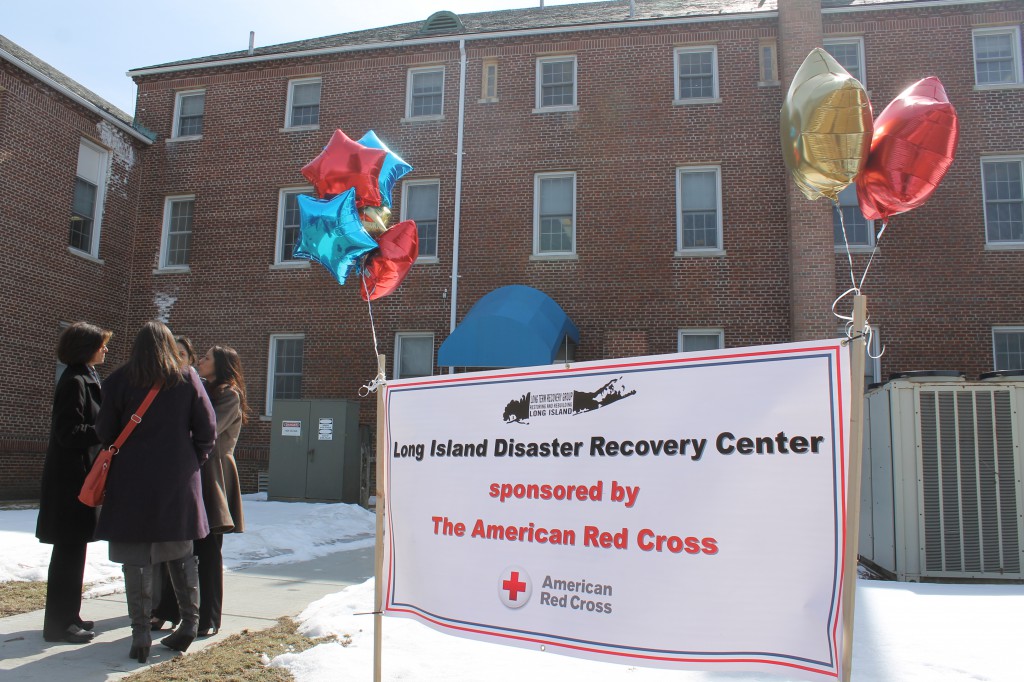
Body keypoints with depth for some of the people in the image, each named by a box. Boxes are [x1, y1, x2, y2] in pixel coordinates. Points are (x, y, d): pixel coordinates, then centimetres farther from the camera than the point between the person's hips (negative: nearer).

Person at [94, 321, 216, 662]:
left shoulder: (119, 380, -2)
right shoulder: (188, 379, 0)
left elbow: (105, 432, 1)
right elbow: (208, 428, -2)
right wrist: (195, 459, 12)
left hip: (132, 480, -1)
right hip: (179, 480, 2)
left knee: (136, 557, 4)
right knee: (180, 553, 14)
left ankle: (141, 631, 3)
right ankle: (189, 622, 16)